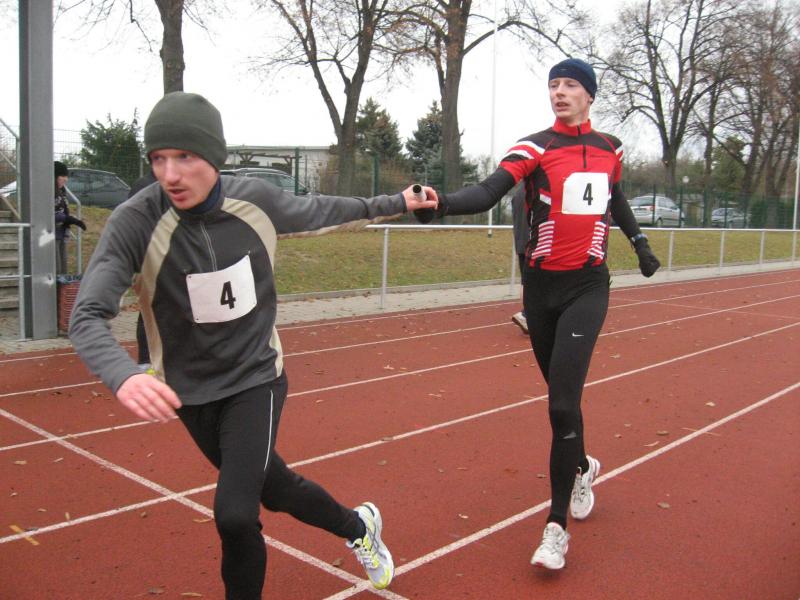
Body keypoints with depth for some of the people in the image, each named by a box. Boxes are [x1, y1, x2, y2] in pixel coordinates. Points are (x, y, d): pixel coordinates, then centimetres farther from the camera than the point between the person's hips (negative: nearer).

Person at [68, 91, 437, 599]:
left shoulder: (256, 199, -13)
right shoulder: (135, 222, -22)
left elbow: (319, 211, 7)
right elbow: (88, 316, -30)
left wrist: (394, 204, 19)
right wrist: (124, 376, -51)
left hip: (257, 377, 0)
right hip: (191, 393, 1)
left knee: (235, 514, -16)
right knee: (276, 490, 17)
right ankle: (358, 528, 47)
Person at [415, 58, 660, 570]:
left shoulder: (610, 148, 7)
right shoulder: (534, 148, -6)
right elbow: (489, 191, -23)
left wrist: (639, 241, 31)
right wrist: (442, 204, -41)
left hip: (588, 286, 0)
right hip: (542, 286, 0)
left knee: (562, 404, -12)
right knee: (562, 398, 12)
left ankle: (557, 525, 0)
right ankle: (582, 467, 44)